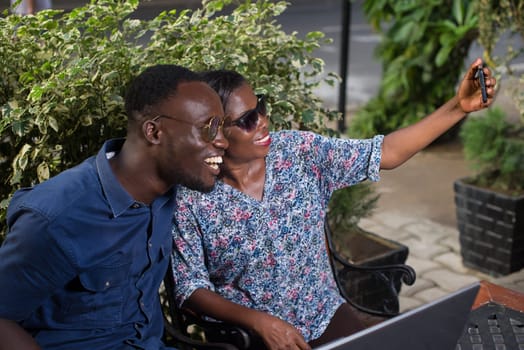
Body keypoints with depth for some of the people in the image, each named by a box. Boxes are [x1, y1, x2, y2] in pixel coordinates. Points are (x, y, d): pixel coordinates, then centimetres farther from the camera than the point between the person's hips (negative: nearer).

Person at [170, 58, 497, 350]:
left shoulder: (299, 150, -6)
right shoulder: (191, 198, -14)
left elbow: (386, 153, -6)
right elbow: (190, 287, -10)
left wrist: (458, 107, -14)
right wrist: (260, 321, -22)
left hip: (325, 316, 3)